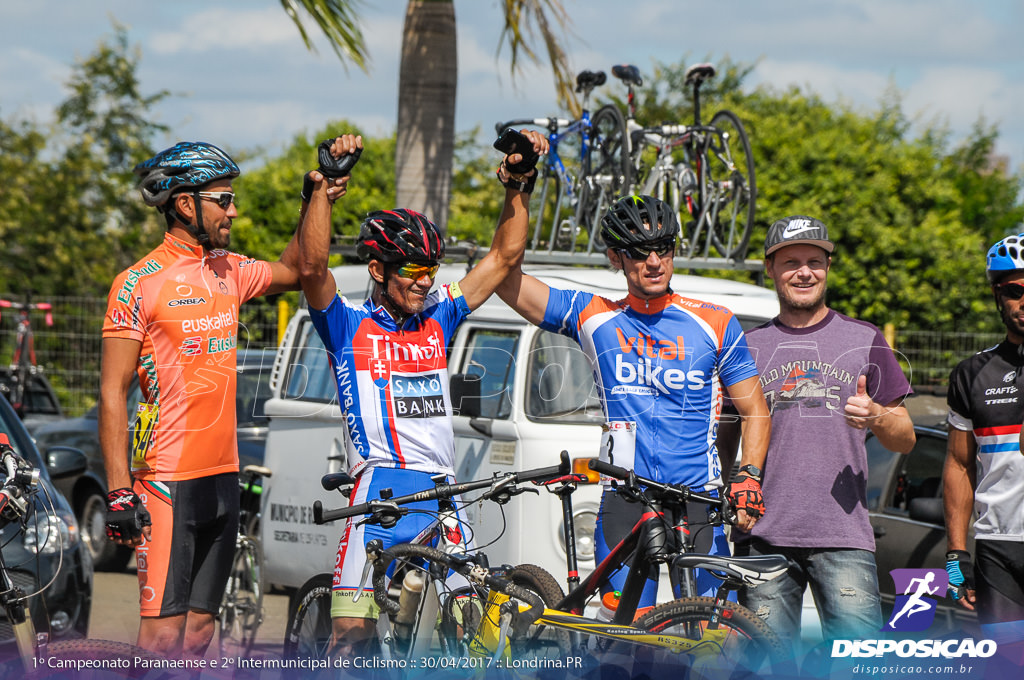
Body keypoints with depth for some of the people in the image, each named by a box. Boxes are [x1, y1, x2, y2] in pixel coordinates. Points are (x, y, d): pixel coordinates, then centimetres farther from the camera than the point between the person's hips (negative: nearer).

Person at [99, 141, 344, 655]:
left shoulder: (228, 271, 11)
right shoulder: (139, 284, -9)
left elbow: (293, 271, 31)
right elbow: (112, 393, -10)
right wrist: (119, 491, -16)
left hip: (222, 474, 7)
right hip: (167, 479, -7)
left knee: (199, 629, 9)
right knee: (163, 630, -10)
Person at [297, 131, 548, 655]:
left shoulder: (437, 319, 16)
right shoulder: (348, 326, 3)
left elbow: (504, 257, 17)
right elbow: (312, 267, -14)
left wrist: (519, 185, 8)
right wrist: (323, 184, -19)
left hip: (443, 494, 5)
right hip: (381, 491, -5)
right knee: (352, 631, -11)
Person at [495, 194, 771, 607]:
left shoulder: (715, 324, 7)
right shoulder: (595, 318, 8)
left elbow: (755, 412, 11)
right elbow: (506, 277, 4)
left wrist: (748, 476, -6)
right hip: (624, 506, 1)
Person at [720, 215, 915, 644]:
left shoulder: (864, 340, 11)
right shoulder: (748, 347, 15)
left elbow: (905, 440, 12)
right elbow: (725, 443, 19)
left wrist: (875, 417, -10)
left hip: (843, 535, -1)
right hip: (764, 536, 1)